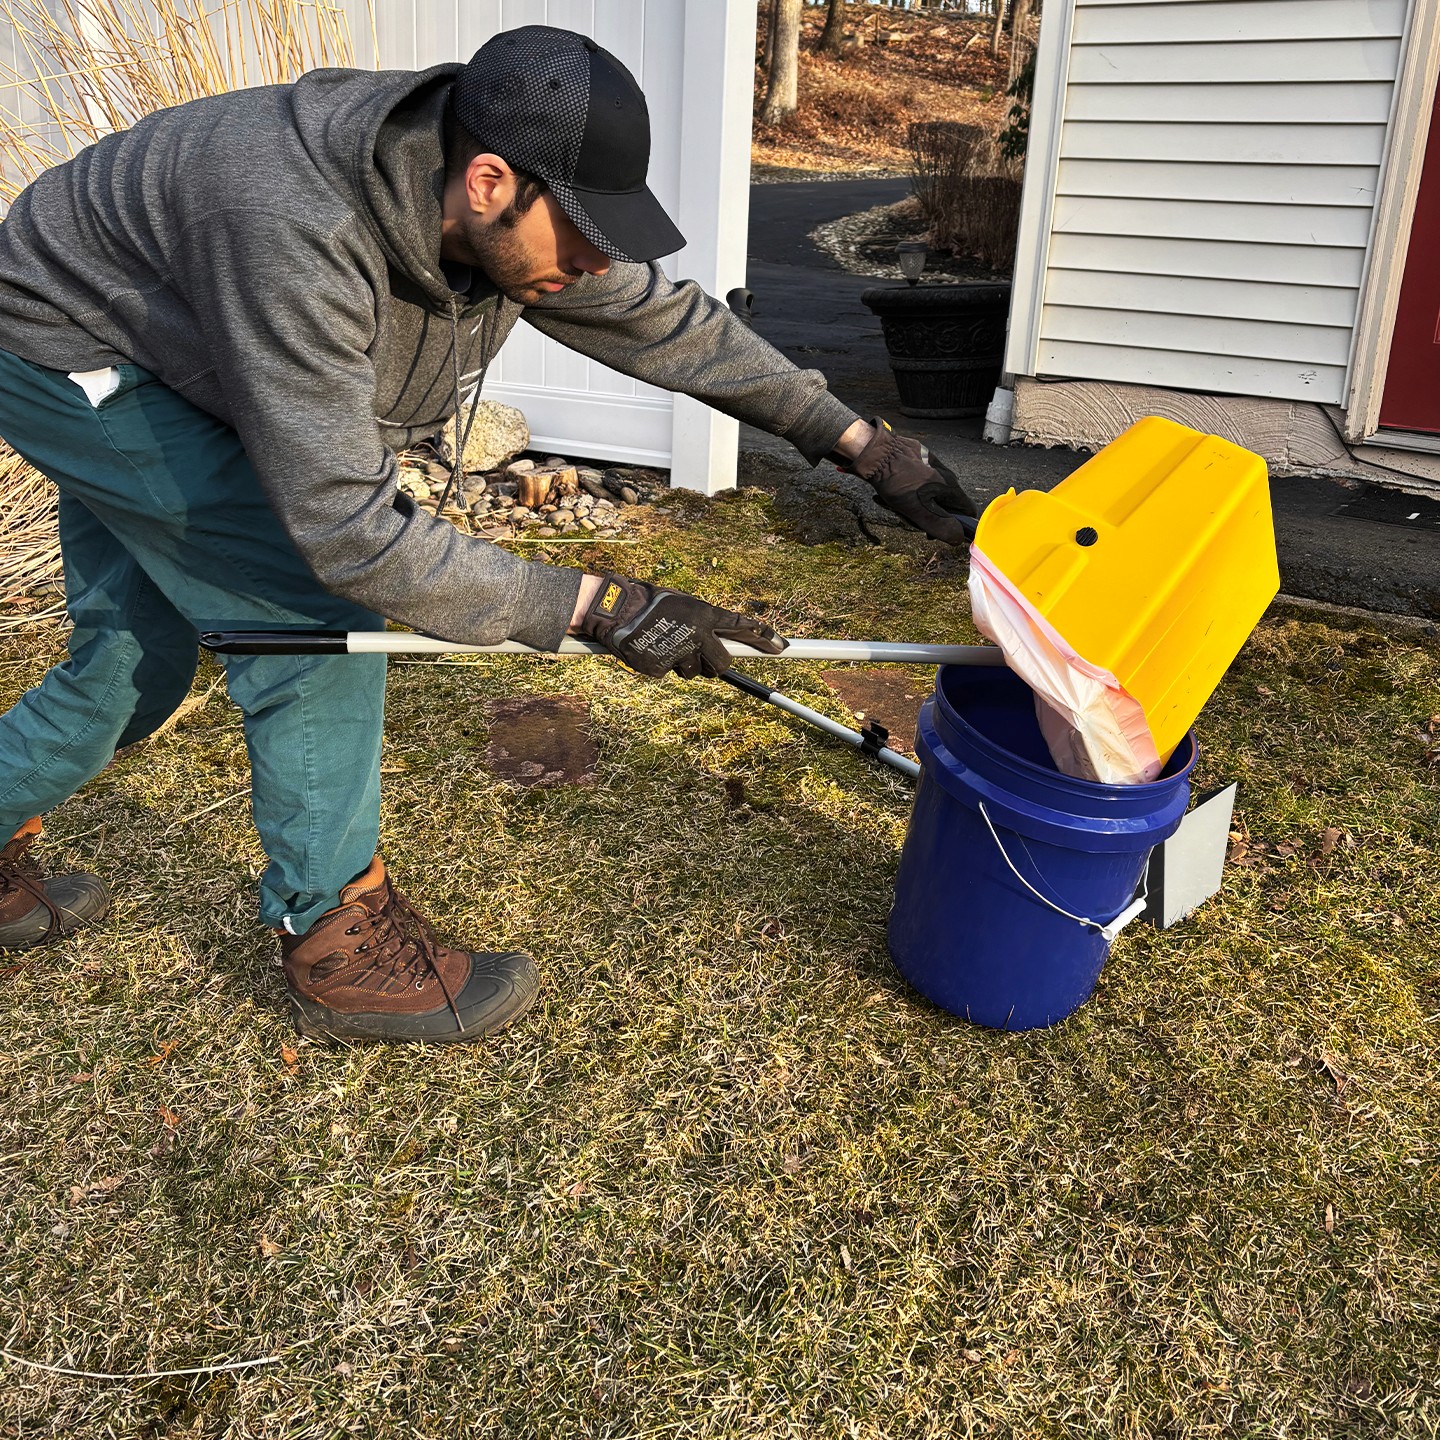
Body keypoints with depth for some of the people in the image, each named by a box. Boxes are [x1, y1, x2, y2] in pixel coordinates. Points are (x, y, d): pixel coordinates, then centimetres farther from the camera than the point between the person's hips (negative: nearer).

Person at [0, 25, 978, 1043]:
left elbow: (668, 320, -7)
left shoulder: (511, 214, -19)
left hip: (145, 361, 8)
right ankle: (337, 943, -1)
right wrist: (598, 608, -38)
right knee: (317, 613, -15)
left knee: (136, 661, 12)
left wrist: (862, 443, -7)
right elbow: (349, 531, -39)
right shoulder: (296, 237, -42)